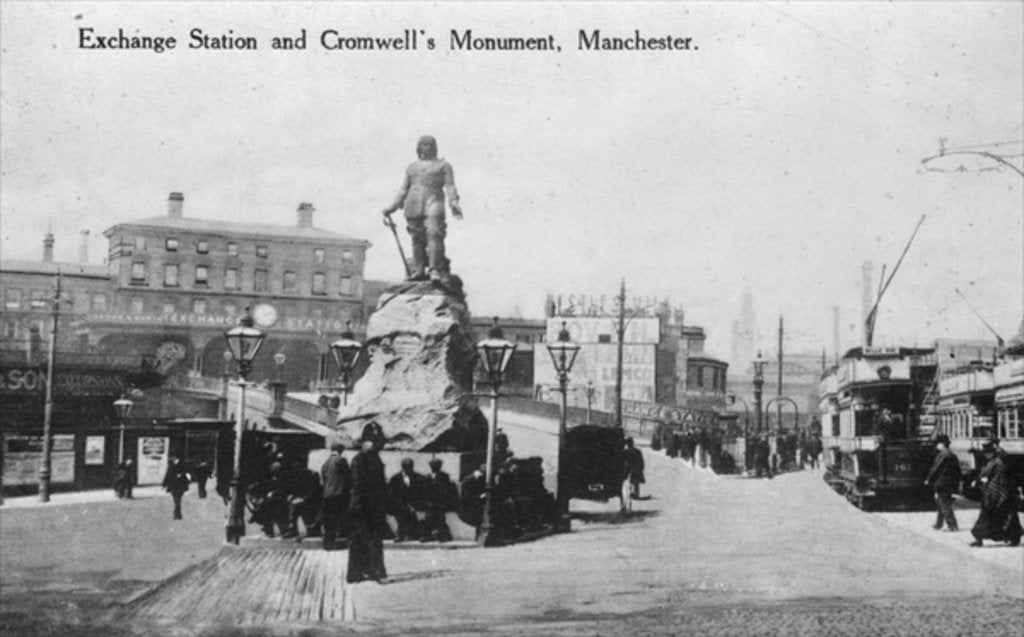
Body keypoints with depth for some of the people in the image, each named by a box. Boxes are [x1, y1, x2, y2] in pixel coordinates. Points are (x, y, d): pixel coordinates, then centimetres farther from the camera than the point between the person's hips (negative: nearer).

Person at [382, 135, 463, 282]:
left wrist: (454, 203, -13)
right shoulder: (412, 167, 28)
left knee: (434, 234, -21)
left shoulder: (443, 165, 18)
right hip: (413, 205, 4)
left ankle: (435, 270, -25)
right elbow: (404, 189, 27)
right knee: (417, 238, -3)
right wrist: (392, 207, 16)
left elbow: (450, 186, 4)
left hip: (433, 203, -4)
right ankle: (418, 271, -1)